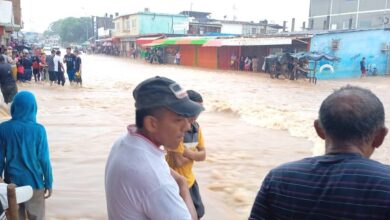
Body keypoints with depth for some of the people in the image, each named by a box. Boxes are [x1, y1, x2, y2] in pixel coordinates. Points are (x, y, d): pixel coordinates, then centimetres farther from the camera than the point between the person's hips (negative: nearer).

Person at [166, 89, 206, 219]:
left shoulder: (196, 127, 1)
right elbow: (178, 162, -26)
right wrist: (194, 154, -9)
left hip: (190, 180, 8)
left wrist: (187, 152, -16)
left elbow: (203, 155, 1)